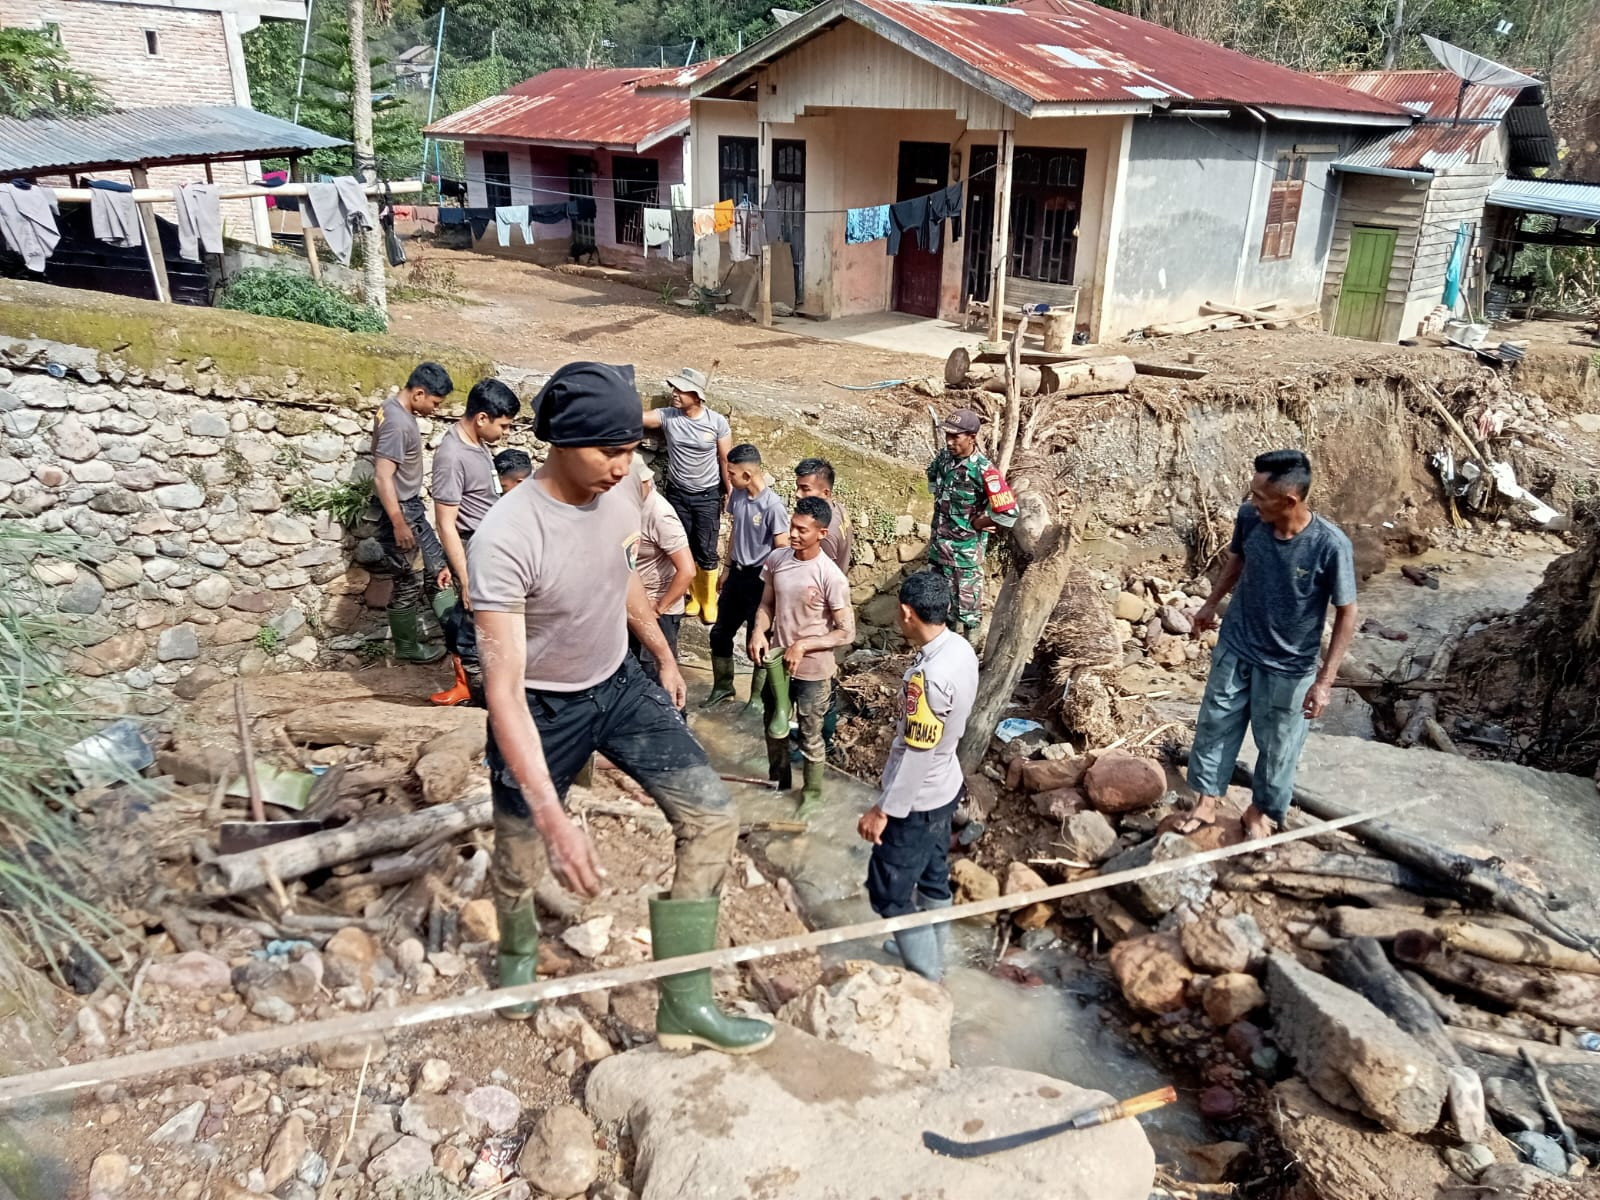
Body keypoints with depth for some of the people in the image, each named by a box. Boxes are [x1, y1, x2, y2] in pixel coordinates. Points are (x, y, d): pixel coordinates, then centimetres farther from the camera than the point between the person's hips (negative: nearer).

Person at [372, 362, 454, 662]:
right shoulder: (398, 423, -25)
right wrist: (399, 523, -24)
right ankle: (407, 646, 19)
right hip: (399, 510, -10)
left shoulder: (396, 407, 6)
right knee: (409, 583, 3)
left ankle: (420, 627, 30)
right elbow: (382, 478, -28)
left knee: (436, 566, 16)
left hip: (412, 506, 10)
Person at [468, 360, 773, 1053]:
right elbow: (503, 691, -35)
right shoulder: (504, 539, -32)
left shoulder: (622, 496, -12)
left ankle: (684, 1006, 7)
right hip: (542, 710, -5)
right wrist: (553, 818, -41)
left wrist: (664, 657, 22)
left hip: (620, 685, 5)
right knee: (519, 862, 14)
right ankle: (518, 952, 52)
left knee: (712, 816, -4)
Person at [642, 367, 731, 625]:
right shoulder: (667, 416, -9)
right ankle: (694, 596, 31)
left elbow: (726, 460, -6)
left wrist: (732, 494, -3)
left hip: (708, 496, -2)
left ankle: (709, 601, 22)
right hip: (677, 494, 2)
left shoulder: (717, 421, -13)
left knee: (706, 552, 2)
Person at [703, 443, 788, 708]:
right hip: (737, 574, 7)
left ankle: (757, 697, 24)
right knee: (720, 633, 16)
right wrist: (727, 569, 17)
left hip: (760, 580, -7)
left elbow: (782, 551, -17)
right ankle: (723, 686, 35)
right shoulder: (737, 495, -2)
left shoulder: (773, 506, -22)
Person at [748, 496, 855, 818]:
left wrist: (803, 646, -21)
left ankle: (812, 794, 37)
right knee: (774, 726, 23)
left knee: (810, 737, 13)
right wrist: (758, 631, -13)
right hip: (776, 661, 5)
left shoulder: (831, 577, -23)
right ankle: (779, 781, 48)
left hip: (812, 670, -5)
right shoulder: (776, 559, -7)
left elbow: (846, 633, -18)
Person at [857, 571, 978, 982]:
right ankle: (930, 956, 44)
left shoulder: (928, 676, -33)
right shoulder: (962, 650, -5)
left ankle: (927, 981, 18)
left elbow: (916, 755, -28)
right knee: (933, 876, 25)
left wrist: (883, 810, -18)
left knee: (889, 891, 7)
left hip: (917, 800, -9)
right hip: (943, 788, 9)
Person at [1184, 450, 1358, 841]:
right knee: (1214, 726, 16)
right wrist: (1212, 603, 17)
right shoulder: (1249, 517, -17)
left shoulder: (1330, 545, -29)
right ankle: (1207, 801, 36)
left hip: (1288, 667, -3)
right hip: (1234, 647, 4)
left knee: (1276, 745, 16)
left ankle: (1262, 810, 40)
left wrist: (1325, 680, -19)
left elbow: (1346, 614, -18)